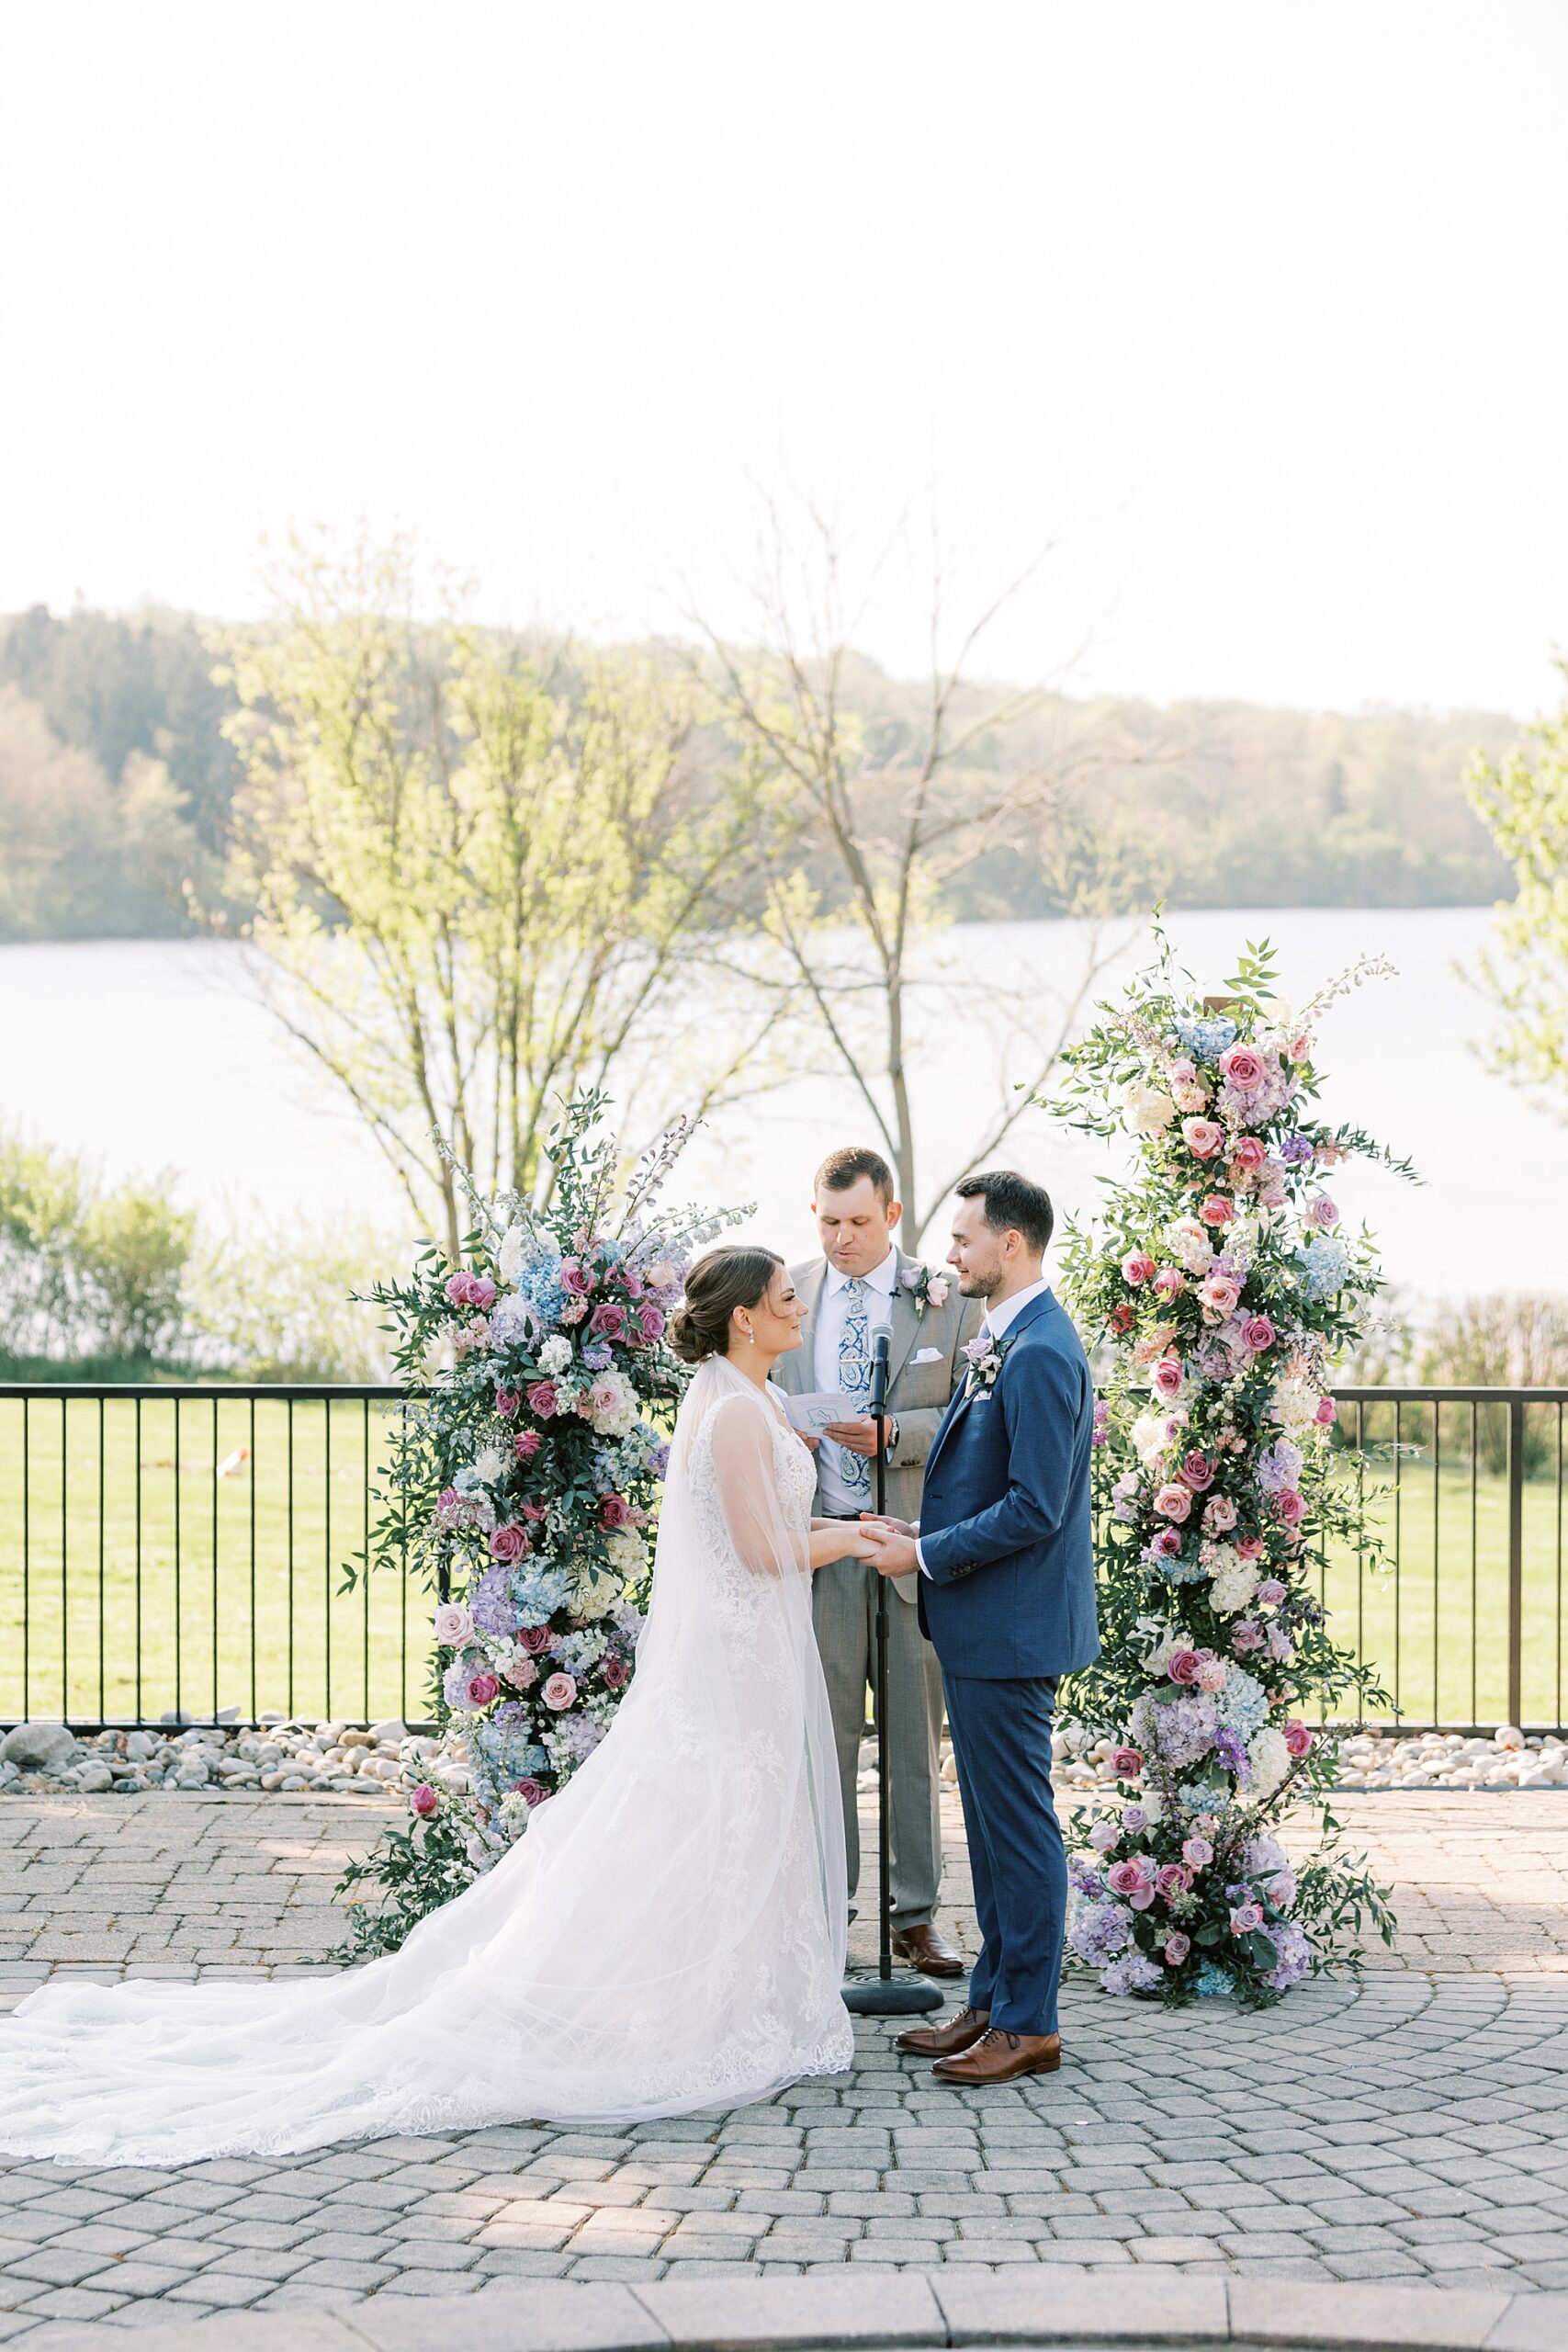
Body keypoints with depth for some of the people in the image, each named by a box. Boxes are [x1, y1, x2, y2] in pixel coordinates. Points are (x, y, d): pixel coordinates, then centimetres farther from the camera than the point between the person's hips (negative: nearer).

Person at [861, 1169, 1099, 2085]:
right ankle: (995, 2001, 24)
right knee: (993, 1822, 16)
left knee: (1019, 1822, -3)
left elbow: (1034, 1509, -23)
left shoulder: (1041, 1354, -19)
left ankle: (1029, 2025, 4)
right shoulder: (1005, 1342, 14)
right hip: (984, 1628, 10)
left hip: (1011, 1627, -10)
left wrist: (926, 1556, -15)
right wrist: (923, 1531, 9)